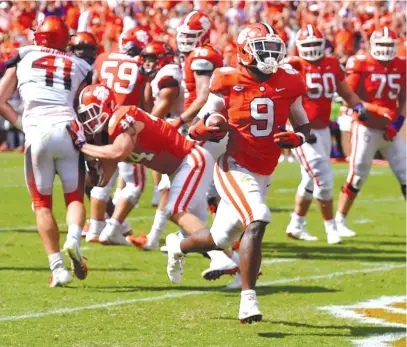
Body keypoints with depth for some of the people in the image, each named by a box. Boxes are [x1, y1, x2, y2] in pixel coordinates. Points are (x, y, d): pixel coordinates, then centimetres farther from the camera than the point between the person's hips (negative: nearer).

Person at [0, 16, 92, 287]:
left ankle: (58, 267, -1)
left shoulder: (22, 58, 16)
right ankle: (73, 240, -17)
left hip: (38, 132, -1)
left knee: (43, 203, 10)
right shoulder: (79, 67, 17)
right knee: (75, 197, 13)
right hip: (68, 130, 1)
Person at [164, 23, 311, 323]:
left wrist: (296, 138, -12)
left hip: (262, 175, 5)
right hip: (234, 168, -5)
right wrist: (202, 131, -24)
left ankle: (178, 247, 48)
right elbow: (202, 124, 0)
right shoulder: (228, 84, -9)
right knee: (257, 221, -27)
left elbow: (304, 126, 11)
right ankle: (248, 299, -21)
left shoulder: (288, 83, 1)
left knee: (221, 239, 15)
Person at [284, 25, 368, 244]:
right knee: (323, 178, -10)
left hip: (323, 130, 7)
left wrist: (359, 107, -2)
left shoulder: (332, 65, 6)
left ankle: (296, 226, 30)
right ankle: (331, 227, 2)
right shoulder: (294, 67, -13)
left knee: (311, 180, 16)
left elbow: (346, 93, 17)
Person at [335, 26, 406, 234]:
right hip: (366, 129, -5)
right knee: (357, 177, -2)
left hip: (390, 130, 5)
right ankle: (339, 220, 10)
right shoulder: (361, 66, -11)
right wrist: (376, 110, -24)